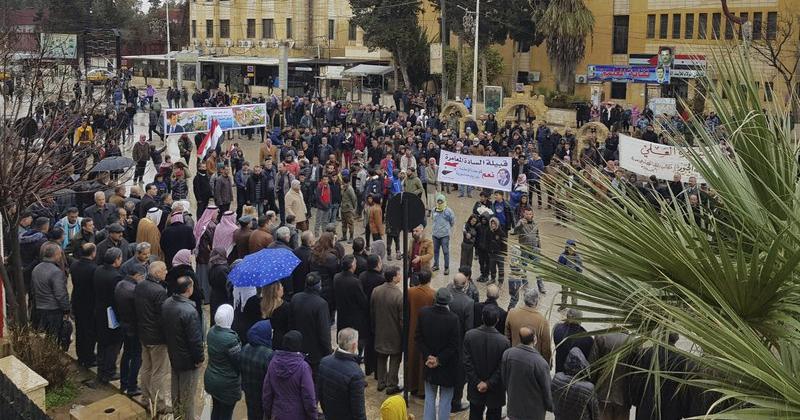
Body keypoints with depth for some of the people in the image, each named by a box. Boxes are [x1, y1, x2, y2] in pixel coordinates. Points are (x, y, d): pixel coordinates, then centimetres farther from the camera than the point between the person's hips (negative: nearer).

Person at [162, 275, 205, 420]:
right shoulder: (189, 311, -32)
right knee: (188, 394, 10)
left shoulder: (166, 304, -7)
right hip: (188, 359, -8)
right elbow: (195, 339, -27)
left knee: (176, 390, 25)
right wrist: (200, 358, -12)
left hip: (173, 355, 8)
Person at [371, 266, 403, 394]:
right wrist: (404, 334, -4)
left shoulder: (376, 291, -9)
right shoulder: (399, 295, -26)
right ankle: (391, 385, 20)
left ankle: (381, 383, 31)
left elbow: (372, 312, 4)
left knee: (381, 358, 20)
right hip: (395, 333, -5)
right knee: (395, 359, 12)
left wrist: (374, 328, 18)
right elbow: (402, 319, -19)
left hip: (380, 332, 5)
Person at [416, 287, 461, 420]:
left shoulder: (423, 313, -13)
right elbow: (454, 345, -18)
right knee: (445, 399, 13)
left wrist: (428, 356, -4)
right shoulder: (453, 318, -23)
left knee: (429, 398, 18)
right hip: (447, 368, -3)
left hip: (429, 365, 3)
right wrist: (440, 360, -9)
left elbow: (418, 338, -6)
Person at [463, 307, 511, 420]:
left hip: (475, 389, 2)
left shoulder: (469, 335, -17)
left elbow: (467, 362, -12)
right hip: (495, 392, -2)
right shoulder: (504, 341, -22)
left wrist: (477, 382, -6)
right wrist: (489, 384, -10)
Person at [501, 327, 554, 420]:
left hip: (513, 408, 4)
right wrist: (550, 407, 5)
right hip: (534, 412, -4)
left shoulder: (507, 354, -14)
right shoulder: (541, 363, -28)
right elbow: (546, 390, -14)